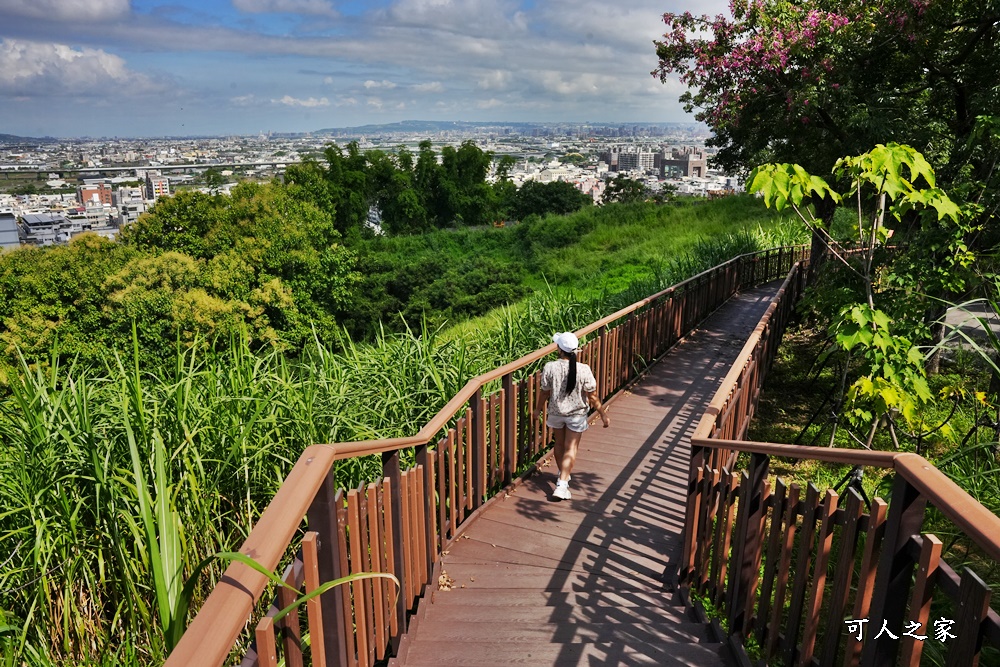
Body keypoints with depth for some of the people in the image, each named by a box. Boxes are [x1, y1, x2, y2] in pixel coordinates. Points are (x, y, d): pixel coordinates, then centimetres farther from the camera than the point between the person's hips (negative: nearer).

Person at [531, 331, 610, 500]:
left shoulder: (550, 368, -18)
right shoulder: (584, 370, -20)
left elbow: (544, 392, -7)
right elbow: (592, 397, -13)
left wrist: (537, 409, 11)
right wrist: (603, 414, 0)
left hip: (556, 413, 2)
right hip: (576, 415, -1)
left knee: (560, 444, 23)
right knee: (570, 449, 7)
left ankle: (563, 475, 42)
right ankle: (562, 485, -1)